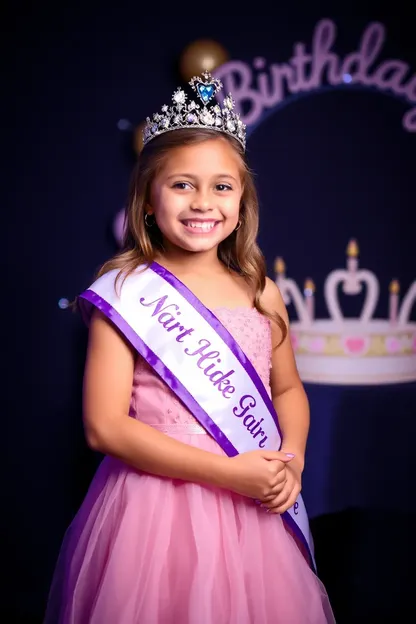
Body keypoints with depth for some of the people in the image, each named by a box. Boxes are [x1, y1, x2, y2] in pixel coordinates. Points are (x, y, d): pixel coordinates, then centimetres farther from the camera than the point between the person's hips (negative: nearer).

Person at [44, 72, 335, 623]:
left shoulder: (261, 293, 3)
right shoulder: (124, 296, -10)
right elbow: (104, 427, -14)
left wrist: (291, 456, -6)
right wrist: (227, 471, -17)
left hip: (254, 515, 4)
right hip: (156, 509, -4)